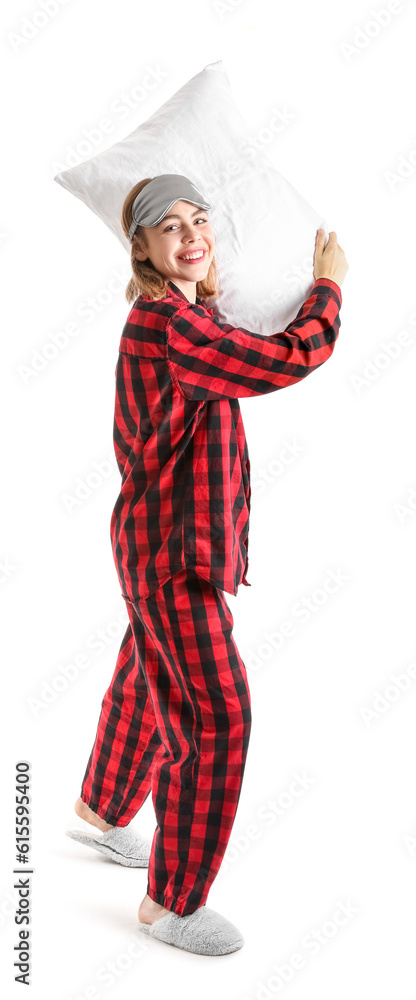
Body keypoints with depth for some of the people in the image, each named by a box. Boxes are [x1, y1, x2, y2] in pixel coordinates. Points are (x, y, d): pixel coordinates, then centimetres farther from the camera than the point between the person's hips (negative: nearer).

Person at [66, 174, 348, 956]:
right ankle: (171, 901, 9)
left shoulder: (167, 314, 8)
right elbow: (292, 361, -23)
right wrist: (329, 284, -6)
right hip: (172, 549, -10)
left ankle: (99, 812, 47)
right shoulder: (167, 325, -23)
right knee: (214, 716, -6)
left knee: (147, 685, 24)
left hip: (168, 537, 10)